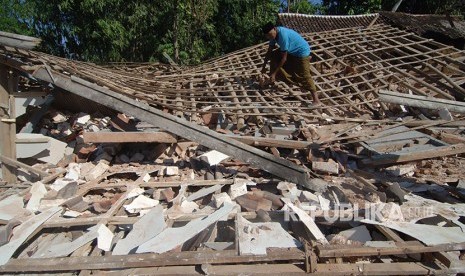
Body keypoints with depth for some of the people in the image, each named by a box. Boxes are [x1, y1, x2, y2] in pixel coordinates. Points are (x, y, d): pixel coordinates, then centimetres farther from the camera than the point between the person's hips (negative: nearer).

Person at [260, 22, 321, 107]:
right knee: (273, 56, 7)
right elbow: (269, 51, 5)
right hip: (291, 52, 9)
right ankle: (272, 81, 19)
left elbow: (284, 58, -29)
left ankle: (316, 100, -11)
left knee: (305, 76, -12)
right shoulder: (274, 34, -8)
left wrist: (274, 73, -25)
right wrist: (264, 66, 8)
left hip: (302, 52, -9)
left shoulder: (283, 35, -33)